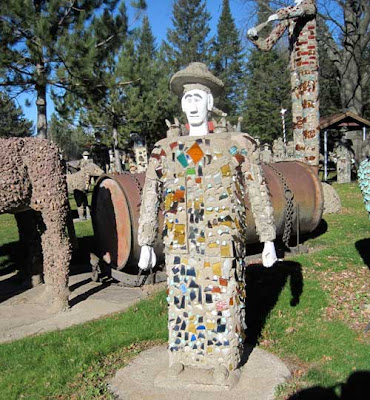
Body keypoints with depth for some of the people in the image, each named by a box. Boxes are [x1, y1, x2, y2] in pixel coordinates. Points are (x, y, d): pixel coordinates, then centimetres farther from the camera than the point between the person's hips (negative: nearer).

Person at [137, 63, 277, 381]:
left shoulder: (238, 145, 0)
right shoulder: (165, 149, 5)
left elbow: (259, 194, 3)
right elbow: (150, 198, 6)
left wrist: (269, 240, 3)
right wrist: (146, 244, 4)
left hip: (223, 243, -1)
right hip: (180, 244, 2)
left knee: (223, 299, 7)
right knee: (181, 298, 12)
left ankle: (224, 358, 29)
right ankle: (182, 353, 34)